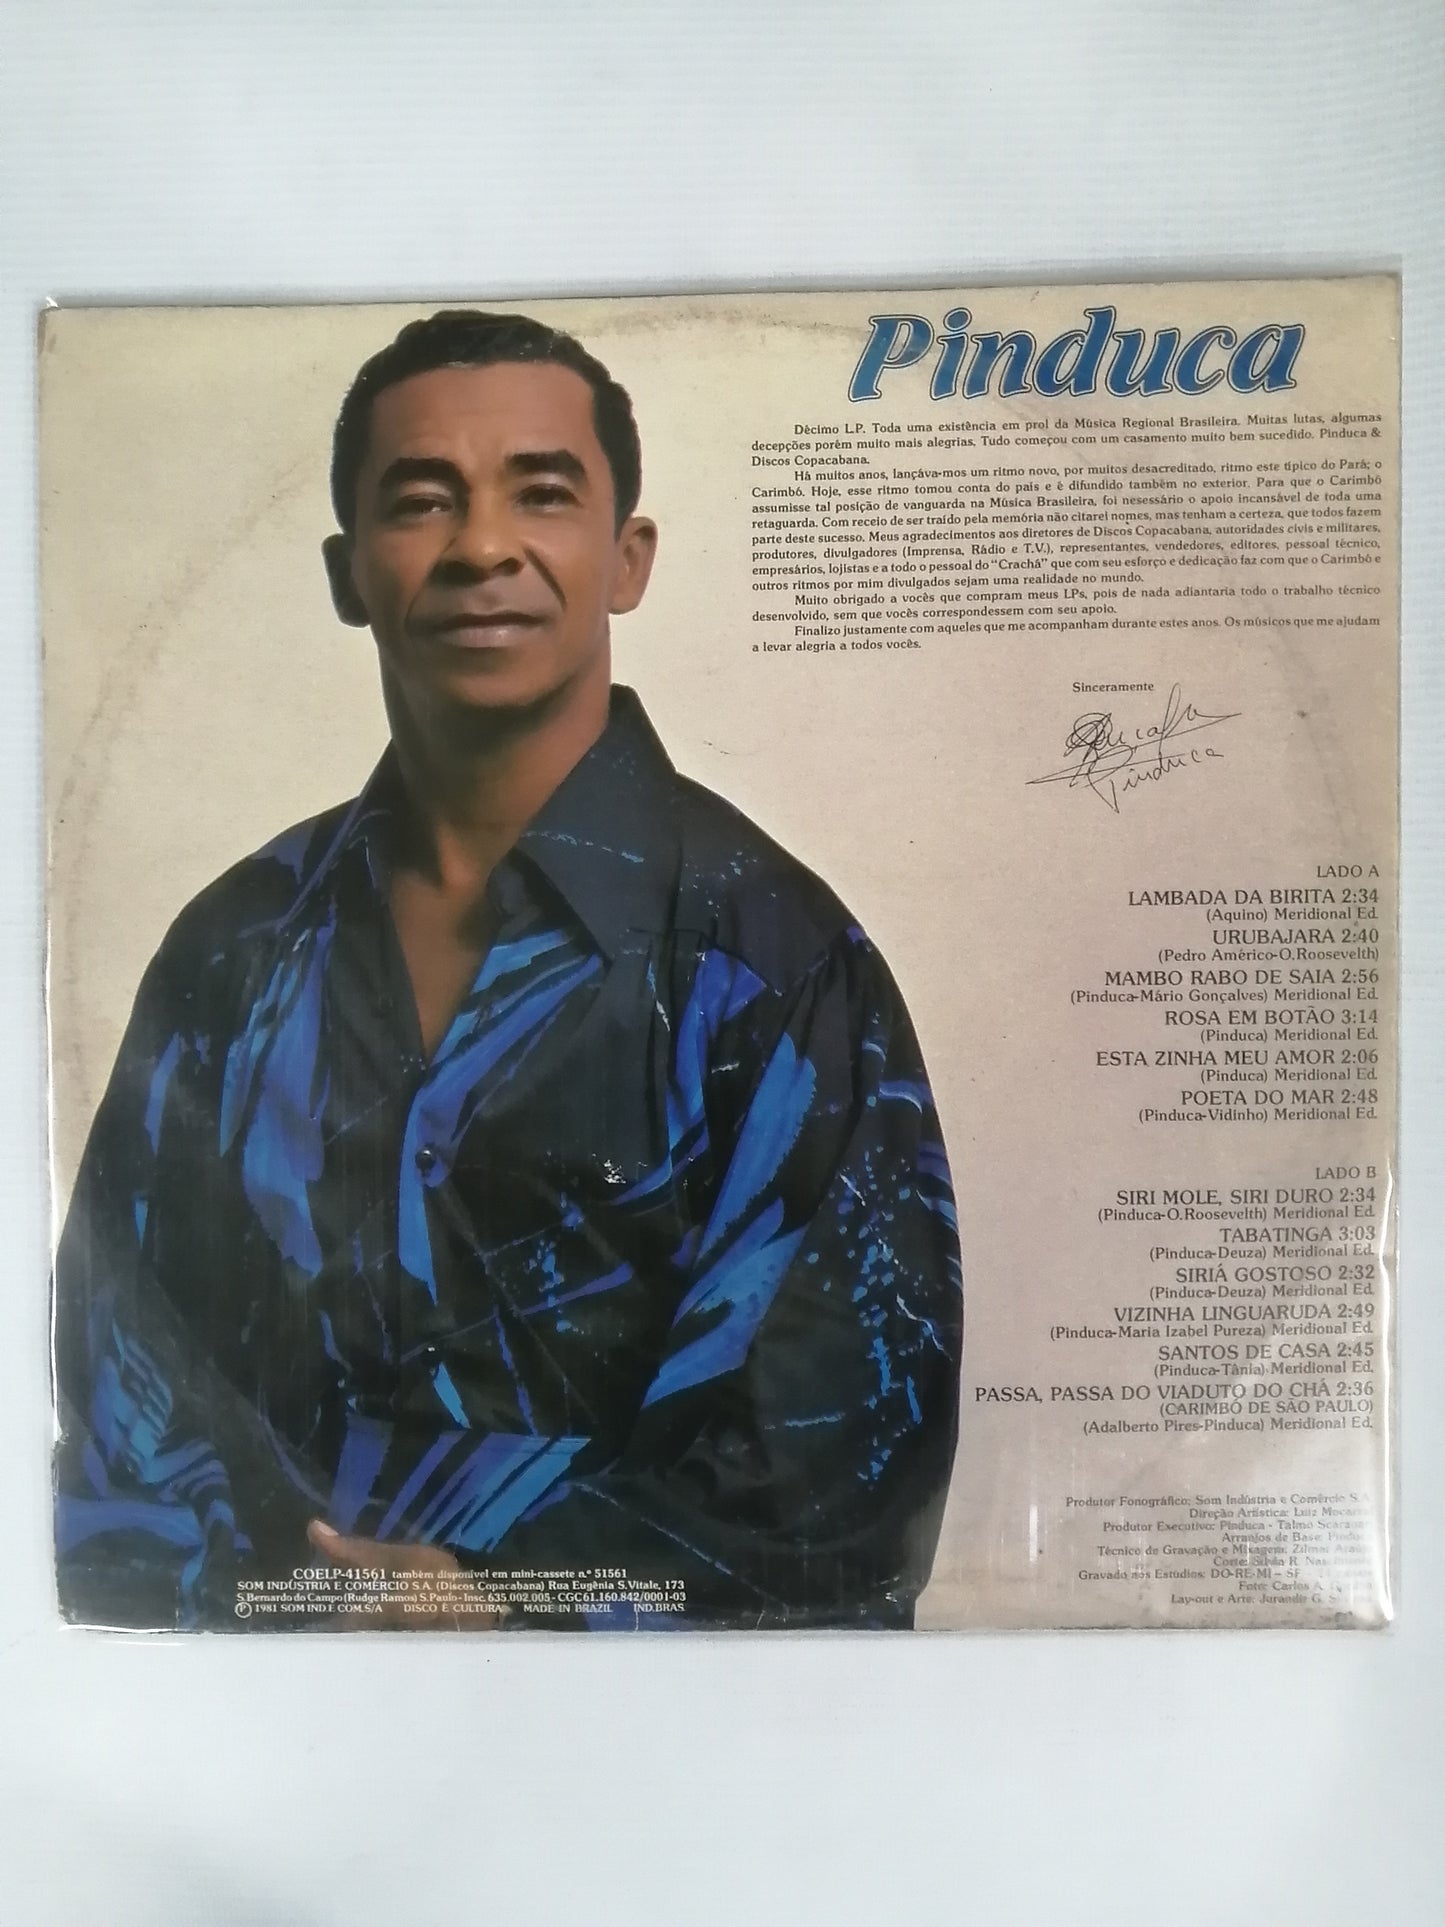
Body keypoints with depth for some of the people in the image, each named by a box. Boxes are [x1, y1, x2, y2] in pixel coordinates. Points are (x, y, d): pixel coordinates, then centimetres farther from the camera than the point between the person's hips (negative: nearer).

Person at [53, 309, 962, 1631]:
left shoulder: (765, 953, -12)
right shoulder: (239, 947, 1)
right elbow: (124, 1378, 3)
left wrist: (480, 1598, -11)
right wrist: (227, 1589, -11)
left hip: (623, 1629, -2)